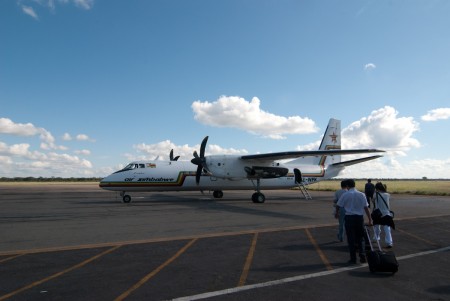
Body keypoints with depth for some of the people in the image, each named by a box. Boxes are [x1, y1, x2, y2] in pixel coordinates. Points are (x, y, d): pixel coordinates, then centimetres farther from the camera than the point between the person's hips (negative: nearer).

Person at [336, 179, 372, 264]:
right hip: (359, 217, 2)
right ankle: (362, 256, 12)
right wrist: (370, 220, 7)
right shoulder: (361, 195, 0)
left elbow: (338, 206, 2)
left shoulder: (345, 195, -7)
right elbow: (366, 208, 0)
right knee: (360, 238, 18)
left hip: (349, 218, -2)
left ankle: (353, 259, 11)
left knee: (351, 239, 6)